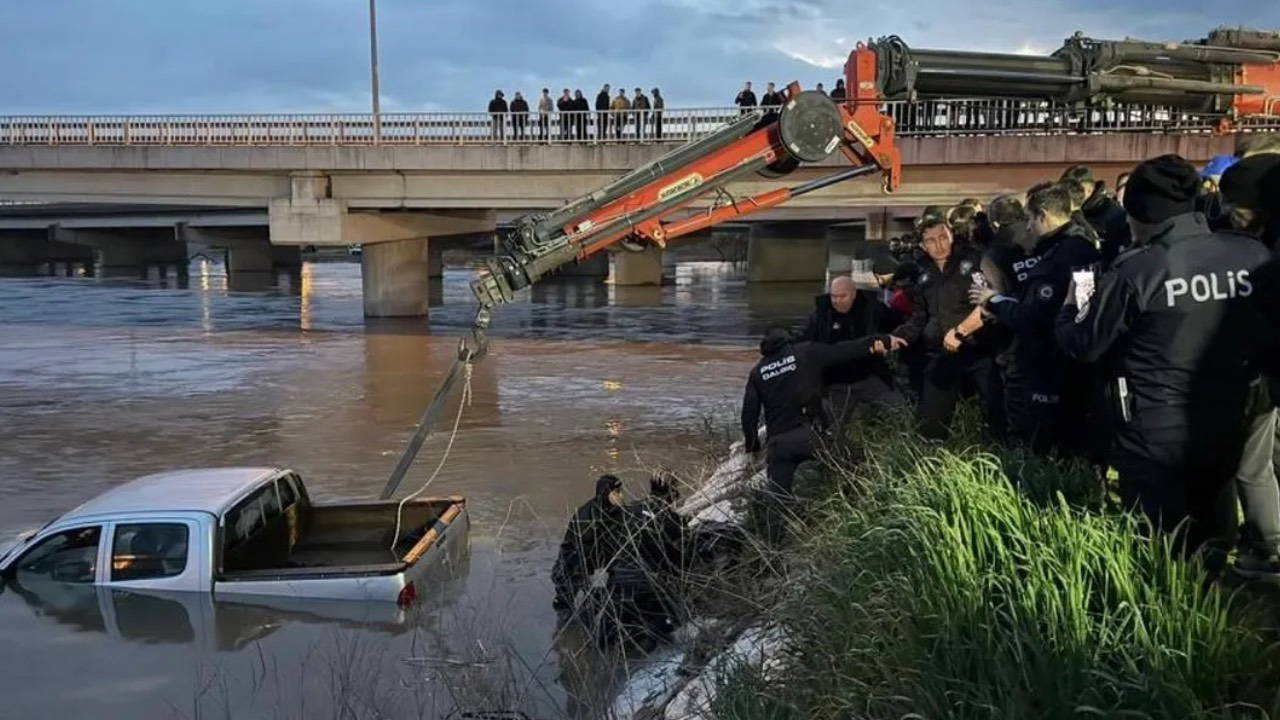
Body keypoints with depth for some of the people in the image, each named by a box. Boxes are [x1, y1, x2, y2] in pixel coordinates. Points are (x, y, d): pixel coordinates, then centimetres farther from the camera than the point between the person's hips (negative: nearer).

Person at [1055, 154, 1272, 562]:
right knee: (1212, 547, 22)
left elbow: (1082, 347, -5)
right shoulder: (1254, 257, -6)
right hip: (1226, 430, 4)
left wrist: (1071, 307, 14)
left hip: (1154, 438, -4)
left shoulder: (1135, 273, -17)